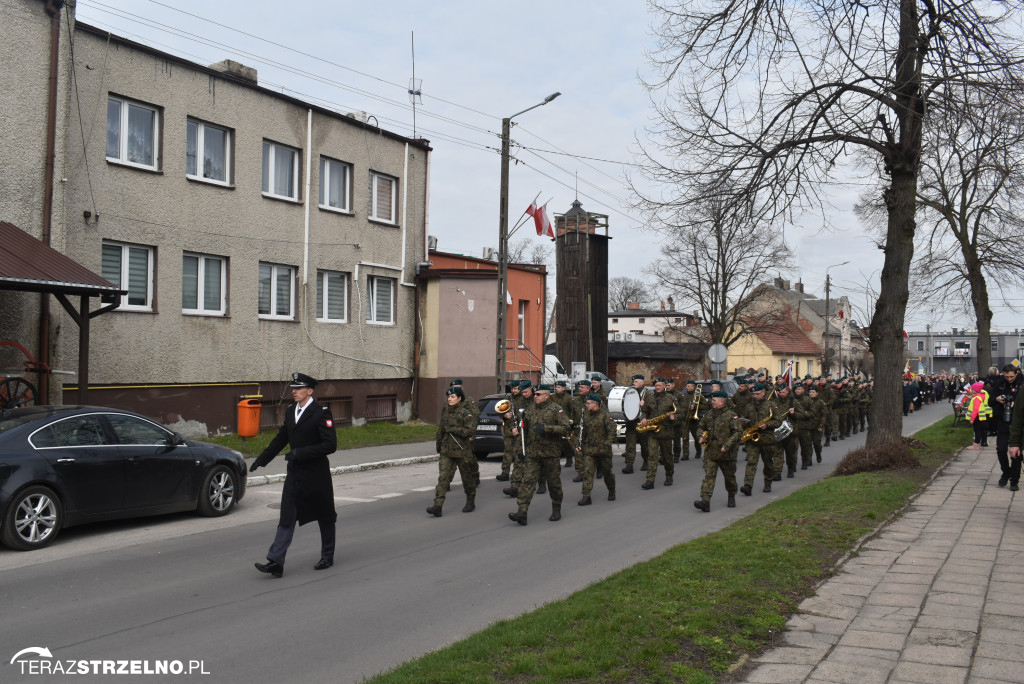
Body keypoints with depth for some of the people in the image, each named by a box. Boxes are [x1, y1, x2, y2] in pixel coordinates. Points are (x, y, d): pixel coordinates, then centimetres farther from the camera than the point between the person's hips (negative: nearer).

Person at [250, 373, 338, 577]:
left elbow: (330, 445, -19)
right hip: (294, 474, 6)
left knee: (325, 518, 10)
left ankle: (327, 557, 26)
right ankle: (276, 562, -5)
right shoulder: (290, 412, 9)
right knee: (286, 518, -1)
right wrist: (261, 459, 21)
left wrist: (300, 452, -22)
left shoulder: (321, 413, -13)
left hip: (317, 476, -6)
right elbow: (280, 439, 22)